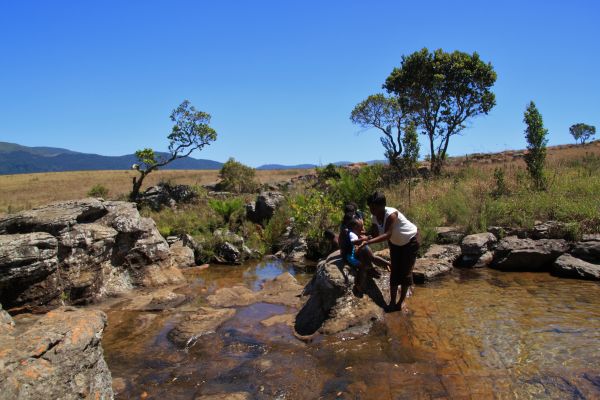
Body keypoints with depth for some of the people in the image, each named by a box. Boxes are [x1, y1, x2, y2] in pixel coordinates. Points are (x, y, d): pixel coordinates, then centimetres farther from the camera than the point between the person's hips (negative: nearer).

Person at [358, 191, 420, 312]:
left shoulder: (391, 214, -37)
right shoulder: (375, 218, -16)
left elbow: (387, 235, -45)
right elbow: (377, 235, -16)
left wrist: (367, 242, -52)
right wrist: (365, 238, -36)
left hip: (411, 241, -6)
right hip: (395, 243, 6)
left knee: (406, 272, -1)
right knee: (394, 271, 5)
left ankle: (400, 303, 11)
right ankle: (392, 302, 11)